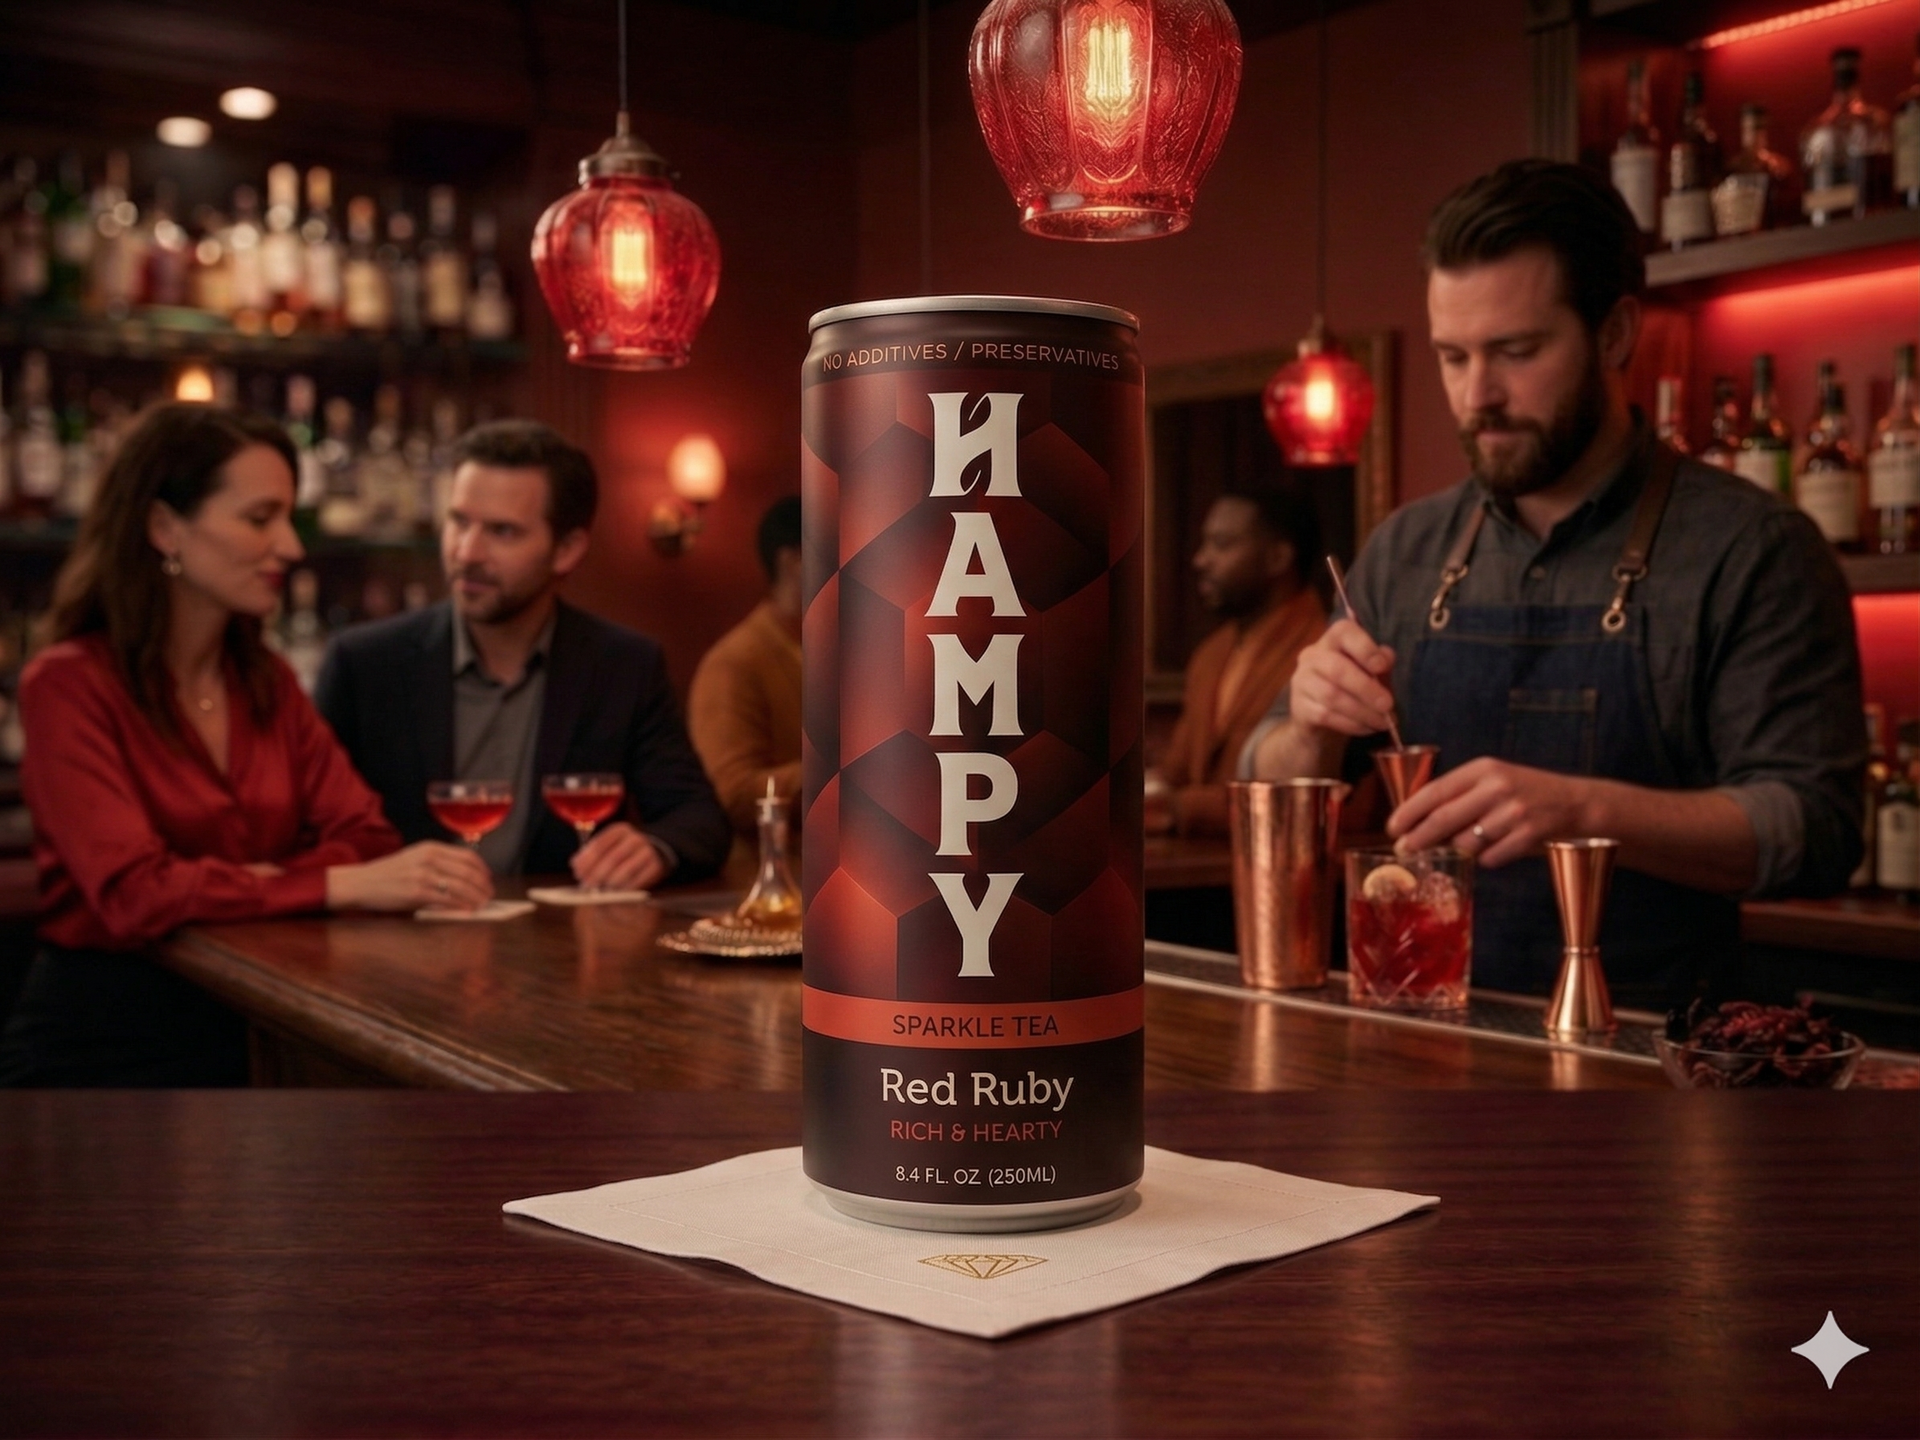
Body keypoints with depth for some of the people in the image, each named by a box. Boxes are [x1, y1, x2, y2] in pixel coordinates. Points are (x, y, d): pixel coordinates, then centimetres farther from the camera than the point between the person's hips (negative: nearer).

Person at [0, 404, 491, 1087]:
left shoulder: (267, 680, 11)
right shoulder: (68, 685, -9)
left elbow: (367, 836, 2)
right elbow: (133, 891, -22)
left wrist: (251, 885, -18)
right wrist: (347, 885, -29)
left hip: (255, 1024, 6)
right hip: (104, 1039, -6)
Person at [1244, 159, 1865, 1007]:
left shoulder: (1750, 552, -4)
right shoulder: (1401, 553, 9)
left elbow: (1814, 828, -10)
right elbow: (1276, 798, 14)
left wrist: (1583, 808, -24)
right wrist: (1315, 734, -7)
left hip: (1640, 1044, -3)